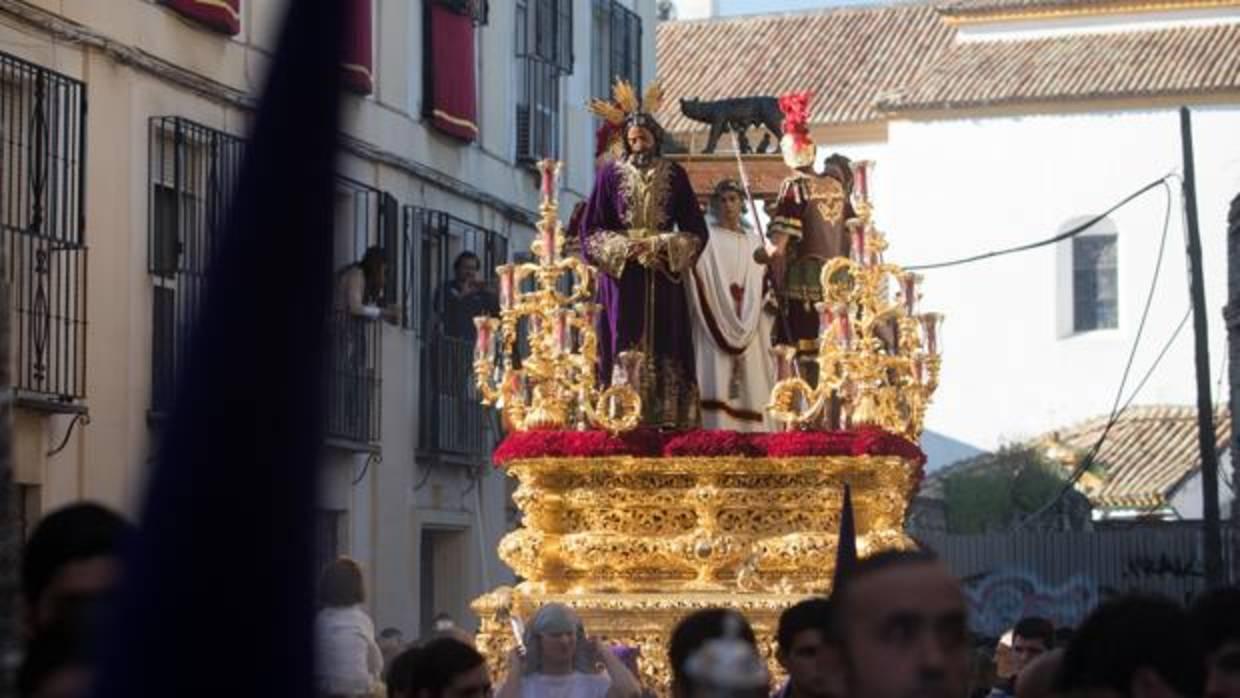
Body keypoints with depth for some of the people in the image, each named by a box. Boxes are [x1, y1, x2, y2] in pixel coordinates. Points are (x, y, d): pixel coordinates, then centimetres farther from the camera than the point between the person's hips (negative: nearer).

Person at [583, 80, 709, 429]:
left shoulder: (673, 174, 8)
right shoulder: (611, 174, 5)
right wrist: (623, 247, -12)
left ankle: (668, 419, -4)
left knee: (664, 346, -4)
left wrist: (661, 245, -9)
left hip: (663, 278, 1)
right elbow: (591, 231, 3)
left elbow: (695, 230, 7)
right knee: (625, 348, -7)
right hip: (621, 277, -1)